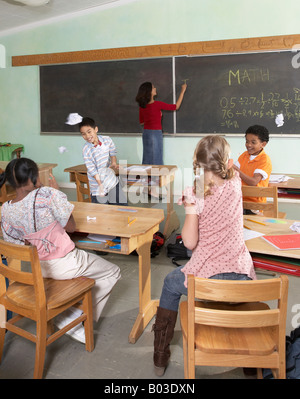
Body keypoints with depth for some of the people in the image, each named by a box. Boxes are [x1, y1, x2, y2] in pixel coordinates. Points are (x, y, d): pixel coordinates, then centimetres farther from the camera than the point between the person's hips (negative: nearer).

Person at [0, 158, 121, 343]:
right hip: (64, 264, -7)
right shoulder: (46, 194, -23)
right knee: (112, 272, 14)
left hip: (34, 267, 7)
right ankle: (79, 317, 14)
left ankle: (69, 319, 25)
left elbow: (15, 244, 6)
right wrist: (57, 193, -6)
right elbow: (71, 226, -12)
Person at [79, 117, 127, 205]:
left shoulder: (107, 140, -7)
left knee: (122, 204, 11)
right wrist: (100, 184, -23)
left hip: (111, 179, 4)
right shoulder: (86, 149, -16)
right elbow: (92, 170, -16)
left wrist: (113, 163, -13)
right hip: (97, 183, -4)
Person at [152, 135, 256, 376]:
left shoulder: (197, 195, -11)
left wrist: (190, 207, -6)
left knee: (171, 283, 29)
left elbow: (189, 242, -14)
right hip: (242, 280, 4)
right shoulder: (234, 186, 3)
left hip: (207, 280, -3)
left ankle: (160, 356, 37)